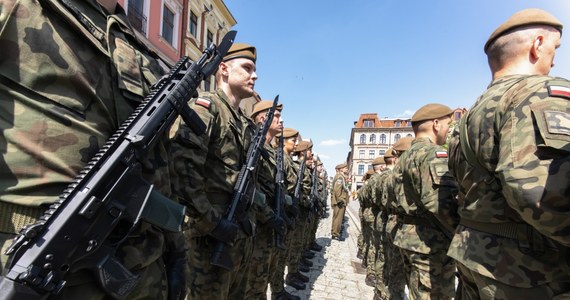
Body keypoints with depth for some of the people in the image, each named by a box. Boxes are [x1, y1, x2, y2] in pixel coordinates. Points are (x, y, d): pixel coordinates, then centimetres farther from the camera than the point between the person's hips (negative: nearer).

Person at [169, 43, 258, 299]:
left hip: (242, 231, 8)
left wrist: (248, 218, 11)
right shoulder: (204, 106, -12)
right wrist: (212, 223, -20)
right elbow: (181, 169, -24)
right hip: (213, 235, -8)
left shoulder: (247, 124, 13)